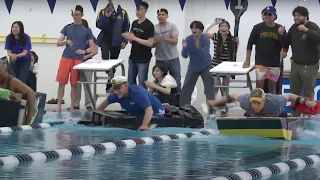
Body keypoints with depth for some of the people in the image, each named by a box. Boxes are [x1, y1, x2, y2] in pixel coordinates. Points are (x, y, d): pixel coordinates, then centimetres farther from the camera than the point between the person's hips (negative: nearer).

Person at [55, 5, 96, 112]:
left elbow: (92, 47, 4)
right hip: (66, 57, 1)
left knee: (74, 84, 1)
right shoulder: (67, 28, 8)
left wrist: (84, 51, -15)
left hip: (78, 59, -1)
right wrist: (65, 42, -17)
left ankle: (72, 107, 9)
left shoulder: (87, 30, 5)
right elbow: (58, 43, 4)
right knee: (61, 82, -2)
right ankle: (59, 106, 4)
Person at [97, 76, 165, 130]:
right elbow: (106, 102, 11)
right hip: (138, 115, 8)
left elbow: (149, 110, -45)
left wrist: (144, 125, -58)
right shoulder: (116, 95, -11)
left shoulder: (138, 93, -34)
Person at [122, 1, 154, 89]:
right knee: (130, 82, 13)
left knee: (142, 84, -3)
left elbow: (150, 43, -19)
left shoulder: (149, 25, -13)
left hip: (143, 59, -7)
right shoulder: (134, 23, 9)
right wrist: (128, 37, -9)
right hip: (133, 58, 7)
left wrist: (134, 38, -21)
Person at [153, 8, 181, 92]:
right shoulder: (154, 28, 2)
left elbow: (175, 41, -13)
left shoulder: (172, 26, -3)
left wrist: (165, 38, -30)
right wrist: (156, 41, -20)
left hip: (173, 58, -1)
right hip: (160, 59, 1)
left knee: (176, 82, 4)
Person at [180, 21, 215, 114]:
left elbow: (205, 55, -28)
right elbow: (185, 56, -11)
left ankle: (211, 110, 1)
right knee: (186, 89, 4)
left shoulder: (205, 39, -19)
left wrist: (198, 47, -45)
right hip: (193, 67, 3)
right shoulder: (188, 39, -11)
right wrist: (184, 47, -30)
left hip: (206, 67, -3)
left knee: (209, 89, -4)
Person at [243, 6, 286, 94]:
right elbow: (250, 44, 3)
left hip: (275, 63, 1)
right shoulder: (258, 28, -1)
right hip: (260, 63, -1)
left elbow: (284, 45, 3)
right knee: (259, 85, -6)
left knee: (272, 86, 8)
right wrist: (247, 60, 1)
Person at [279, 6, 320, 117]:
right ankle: (295, 116, 22)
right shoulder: (294, 28, 8)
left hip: (309, 66, -7)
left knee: (308, 92, -1)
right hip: (295, 65, 7)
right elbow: (287, 43, 16)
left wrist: (306, 30, -37)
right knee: (294, 91, 12)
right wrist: (282, 35, -3)